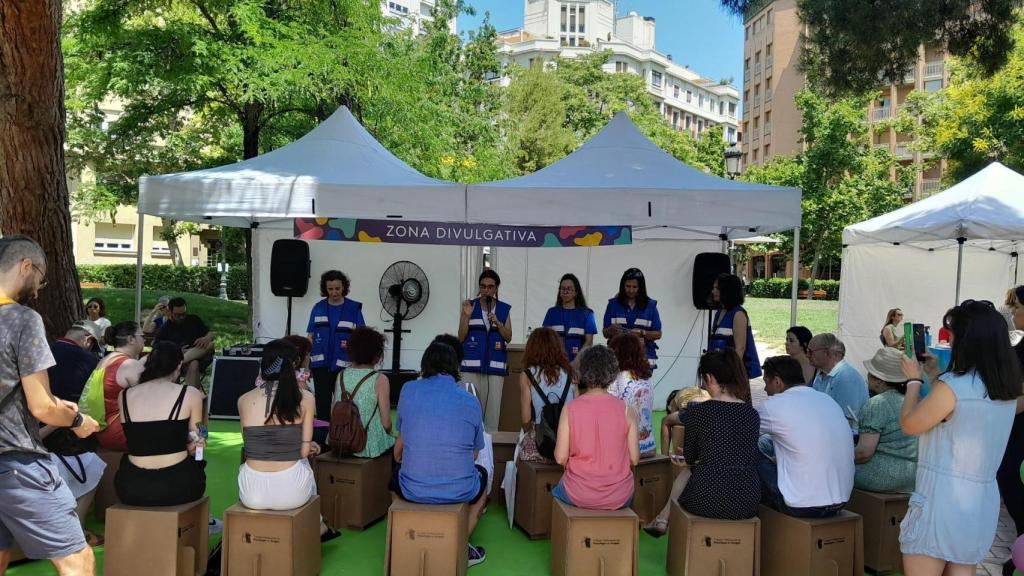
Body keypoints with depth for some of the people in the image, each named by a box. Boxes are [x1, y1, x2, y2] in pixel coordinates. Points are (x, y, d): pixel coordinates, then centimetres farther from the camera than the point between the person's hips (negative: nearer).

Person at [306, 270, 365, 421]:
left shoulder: (354, 308, 1)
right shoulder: (318, 308, 7)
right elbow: (310, 336, 10)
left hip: (343, 365, -2)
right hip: (320, 364, 2)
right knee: (322, 403, 7)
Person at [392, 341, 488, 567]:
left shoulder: (409, 390, -1)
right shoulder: (471, 401, -2)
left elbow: (400, 442, 12)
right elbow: (474, 454, 6)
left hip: (413, 491, 1)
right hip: (460, 491, 0)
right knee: (481, 474, 34)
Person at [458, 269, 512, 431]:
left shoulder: (504, 309, 9)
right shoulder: (469, 306, 5)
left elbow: (508, 338, 6)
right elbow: (461, 337, 3)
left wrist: (497, 323, -10)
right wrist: (467, 316, -9)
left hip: (495, 364, 1)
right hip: (471, 363, -1)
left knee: (493, 404, -3)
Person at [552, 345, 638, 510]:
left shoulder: (570, 409, -12)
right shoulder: (626, 410, -9)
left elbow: (560, 458, -10)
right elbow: (634, 458, -5)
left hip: (578, 496, -1)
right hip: (619, 499, 1)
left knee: (556, 490, 32)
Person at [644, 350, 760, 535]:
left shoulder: (697, 412, -8)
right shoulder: (753, 414, 3)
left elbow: (689, 458, 6)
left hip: (707, 502, -3)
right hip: (748, 505, 4)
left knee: (686, 471, 28)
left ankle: (663, 519, 42)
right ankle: (662, 520, 41)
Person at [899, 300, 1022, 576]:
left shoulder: (952, 386, -20)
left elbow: (908, 424, -7)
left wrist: (913, 379, 5)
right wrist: (935, 376, 20)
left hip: (942, 501, -7)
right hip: (983, 504, 7)